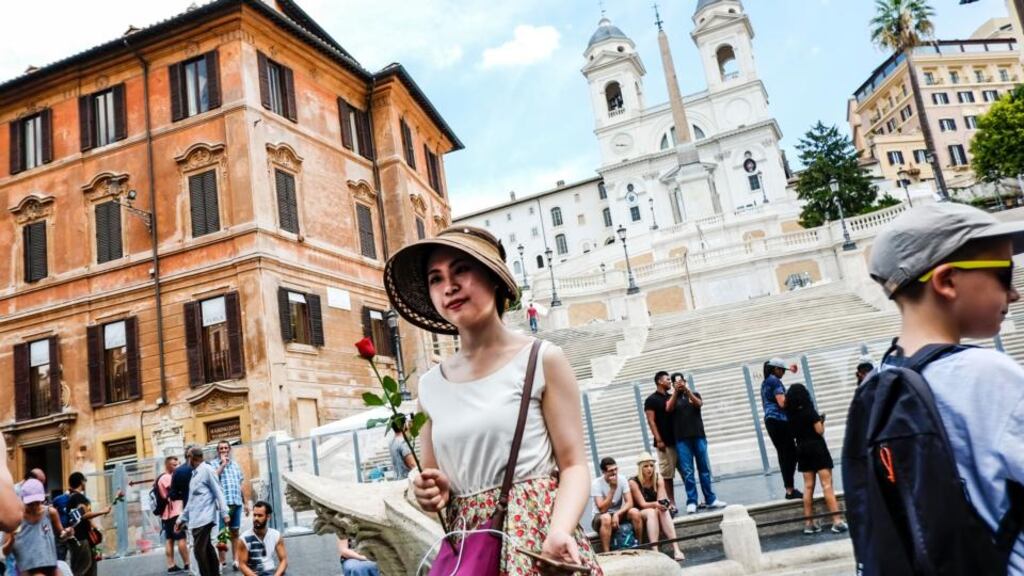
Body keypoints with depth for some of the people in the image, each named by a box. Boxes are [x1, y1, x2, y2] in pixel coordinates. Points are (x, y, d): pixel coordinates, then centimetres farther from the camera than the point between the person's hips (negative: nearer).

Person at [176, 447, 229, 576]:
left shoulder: (207, 470, -7)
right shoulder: (195, 474, 20)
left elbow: (218, 492, -11)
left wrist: (224, 513, -17)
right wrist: (182, 518, 25)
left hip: (203, 518, -9)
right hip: (196, 519, 9)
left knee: (200, 550, -10)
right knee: (207, 549, 9)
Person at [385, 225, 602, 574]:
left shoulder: (542, 359, -6)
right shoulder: (431, 385, 5)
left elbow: (573, 465, -8)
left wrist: (559, 531, -23)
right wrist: (433, 493, -7)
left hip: (538, 536, -3)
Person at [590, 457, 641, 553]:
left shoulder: (622, 479, -7)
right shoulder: (596, 483, -18)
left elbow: (629, 502, -14)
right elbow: (602, 509, -26)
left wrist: (617, 514, -31)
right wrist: (612, 489, -30)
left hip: (619, 514, 4)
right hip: (600, 517, -3)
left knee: (635, 512, -25)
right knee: (606, 518, -38)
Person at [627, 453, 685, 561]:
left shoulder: (658, 478, -5)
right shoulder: (633, 482, -15)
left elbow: (661, 498, -13)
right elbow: (642, 504, -18)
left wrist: (662, 503, -37)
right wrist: (655, 504, -37)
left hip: (656, 511, 3)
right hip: (640, 513, -2)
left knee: (663, 510, -31)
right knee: (651, 512, -34)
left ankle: (676, 549, -41)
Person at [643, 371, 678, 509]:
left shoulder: (672, 397, 15)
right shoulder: (651, 400, -3)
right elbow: (651, 421, -9)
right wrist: (658, 440, -15)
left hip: (678, 440, 6)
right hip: (665, 443, -6)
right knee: (667, 474, -3)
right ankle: (671, 503, 3)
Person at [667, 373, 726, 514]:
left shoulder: (694, 394, 13)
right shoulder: (672, 398, 10)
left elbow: (699, 404, -8)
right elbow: (668, 409, -10)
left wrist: (687, 391, -23)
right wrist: (675, 392, -21)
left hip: (699, 436, 1)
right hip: (682, 439, -1)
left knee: (704, 469, 4)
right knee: (687, 471, -4)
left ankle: (710, 499, 11)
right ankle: (691, 502, -1)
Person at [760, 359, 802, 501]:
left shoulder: (764, 383, 19)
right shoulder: (775, 381, -10)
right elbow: (782, 403, -19)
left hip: (769, 420, 9)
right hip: (779, 420, -9)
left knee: (782, 454, 9)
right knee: (791, 454, -7)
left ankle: (789, 489, 10)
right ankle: (790, 490, -9)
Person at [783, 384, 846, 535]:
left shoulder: (790, 415, 3)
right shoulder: (809, 411, -12)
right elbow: (820, 431, -13)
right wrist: (821, 421, 5)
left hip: (802, 450, 5)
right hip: (817, 448, -5)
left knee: (808, 486, 9)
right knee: (827, 485, -4)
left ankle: (809, 523, 10)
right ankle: (837, 521, -8)